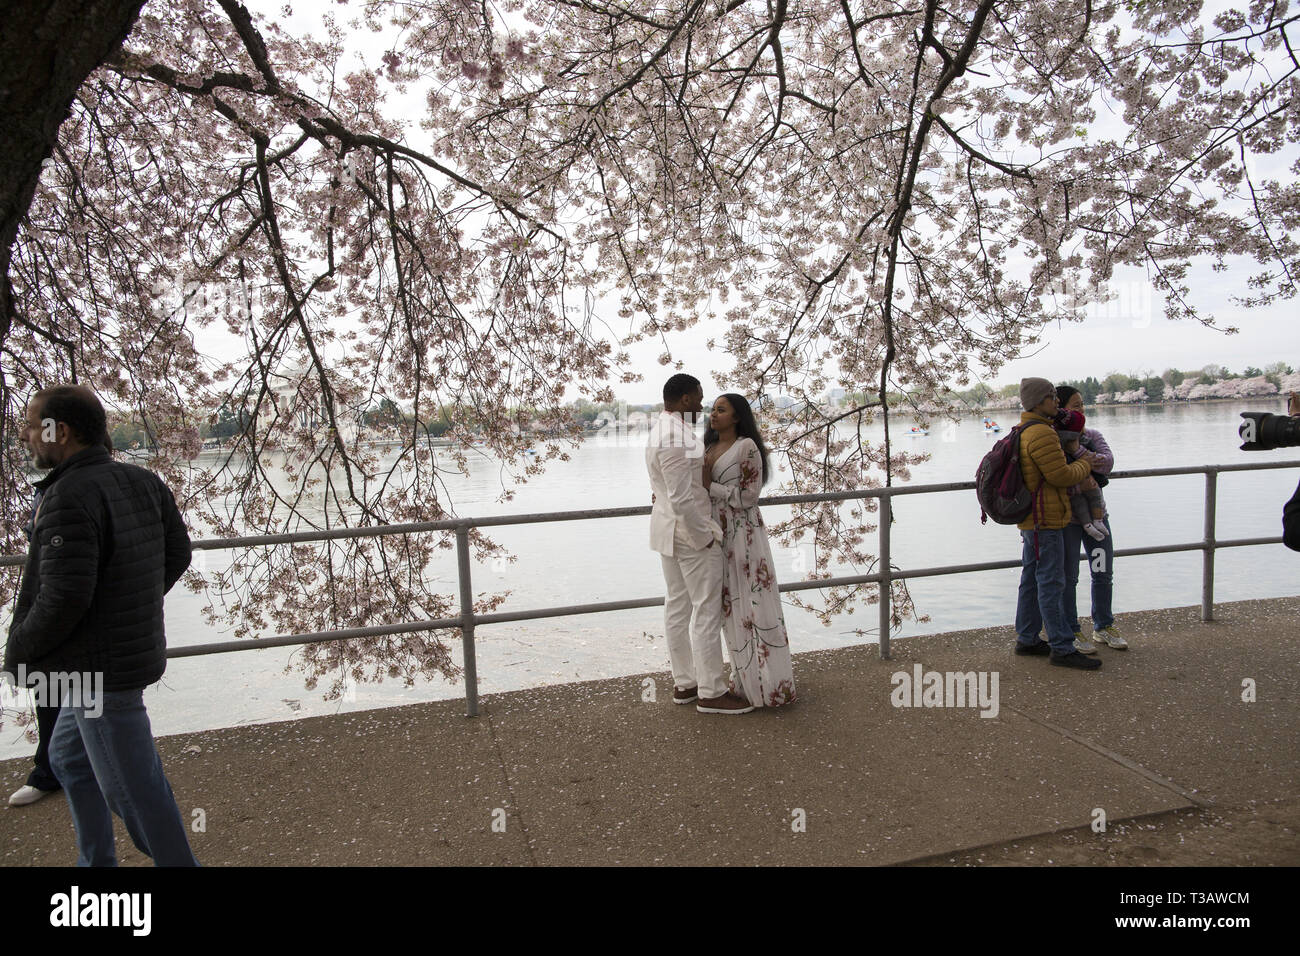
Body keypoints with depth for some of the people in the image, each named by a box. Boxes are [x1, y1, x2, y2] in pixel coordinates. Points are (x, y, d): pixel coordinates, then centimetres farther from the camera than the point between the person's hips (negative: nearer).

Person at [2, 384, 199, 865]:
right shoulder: (143, 482, 3)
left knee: (130, 785, 4)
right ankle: (96, 861, 39)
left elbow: (64, 596, -24)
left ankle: (176, 860, 18)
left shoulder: (68, 497, -22)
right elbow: (177, 554, 11)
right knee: (68, 757, 27)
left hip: (100, 668, -10)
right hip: (137, 646, 10)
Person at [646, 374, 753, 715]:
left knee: (677, 606, 14)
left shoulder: (660, 428, 10)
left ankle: (684, 683, 24)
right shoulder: (676, 439, -23)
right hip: (689, 531, -10)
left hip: (667, 529, 10)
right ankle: (711, 693, 6)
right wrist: (704, 537, -17)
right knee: (707, 610, -2)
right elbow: (682, 500, -25)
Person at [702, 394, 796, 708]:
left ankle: (770, 684, 7)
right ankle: (746, 679, 24)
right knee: (730, 608, 12)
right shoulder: (709, 449, 13)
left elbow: (748, 496, -13)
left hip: (744, 536, -7)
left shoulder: (747, 447, -9)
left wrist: (710, 486, -15)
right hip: (717, 536, 7)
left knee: (753, 605, -3)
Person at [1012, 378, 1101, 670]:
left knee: (1031, 579, 14)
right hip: (1045, 521, -10)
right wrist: (1085, 463, -1)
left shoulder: (1023, 431, 15)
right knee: (1051, 583, -6)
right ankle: (1062, 648, 0)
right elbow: (1061, 476, -19)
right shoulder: (1041, 433, -19)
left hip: (1031, 520, 11)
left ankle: (1026, 639, 22)